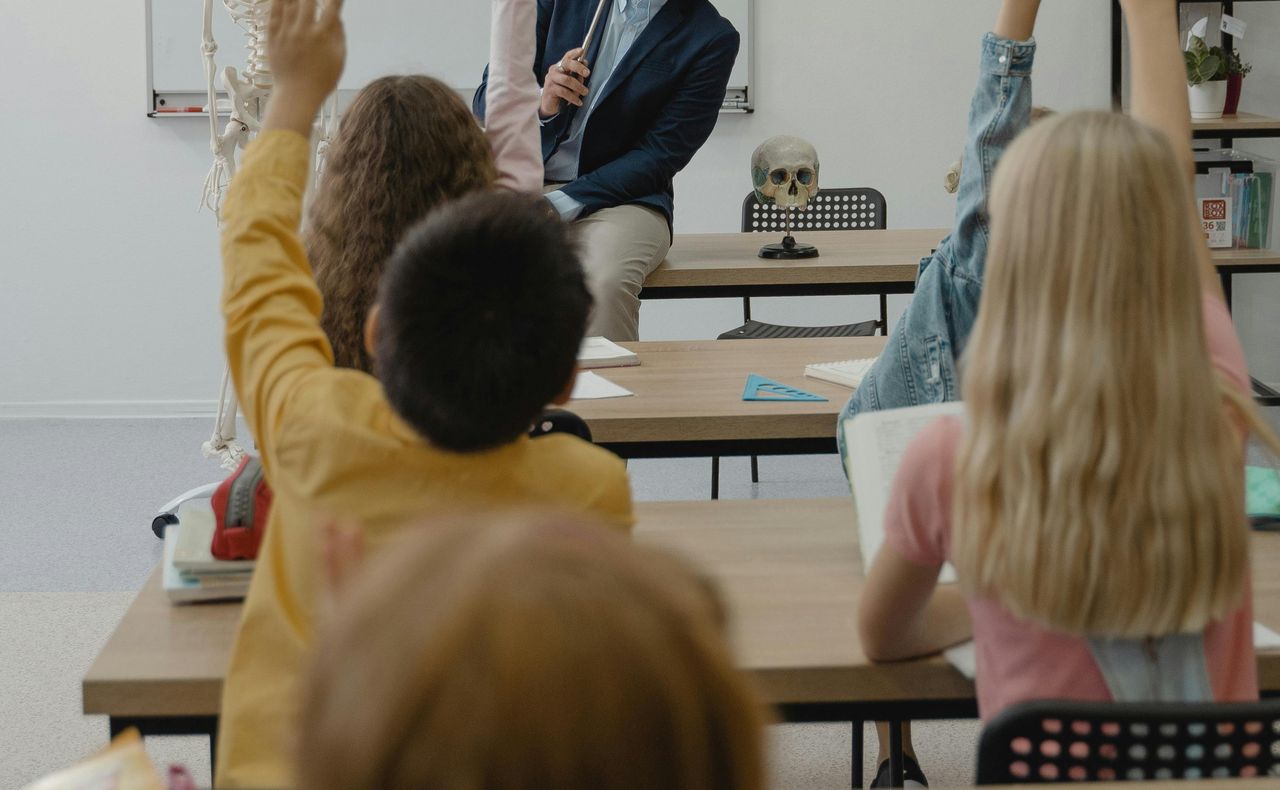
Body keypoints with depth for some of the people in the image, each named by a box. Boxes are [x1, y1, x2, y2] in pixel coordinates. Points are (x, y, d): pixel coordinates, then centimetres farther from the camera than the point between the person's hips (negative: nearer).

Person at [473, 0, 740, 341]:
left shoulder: (713, 38, -2)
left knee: (606, 282, -35)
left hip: (622, 197, -2)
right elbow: (488, 101, 9)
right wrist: (541, 105, -14)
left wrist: (559, 205, -19)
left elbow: (659, 157, -8)